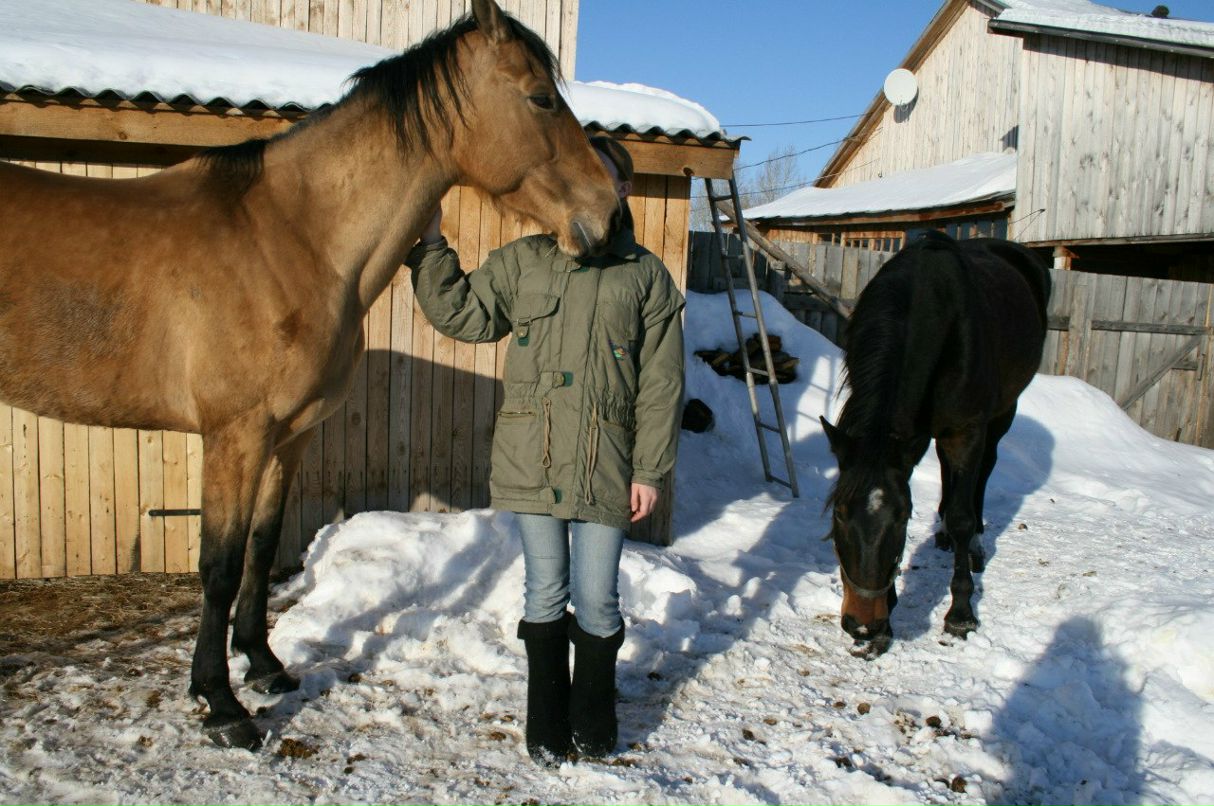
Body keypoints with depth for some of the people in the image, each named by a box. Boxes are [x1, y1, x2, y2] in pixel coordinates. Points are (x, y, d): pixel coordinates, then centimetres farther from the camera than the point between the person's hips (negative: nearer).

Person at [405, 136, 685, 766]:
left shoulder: (646, 275, 4)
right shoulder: (522, 261, 9)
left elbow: (661, 382, 1)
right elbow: (459, 312, 9)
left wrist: (651, 469, -3)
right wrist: (430, 245, 0)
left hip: (606, 466, -1)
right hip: (531, 461, 1)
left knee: (596, 600, 5)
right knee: (545, 593, 11)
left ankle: (594, 723, 30)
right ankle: (547, 725, 29)